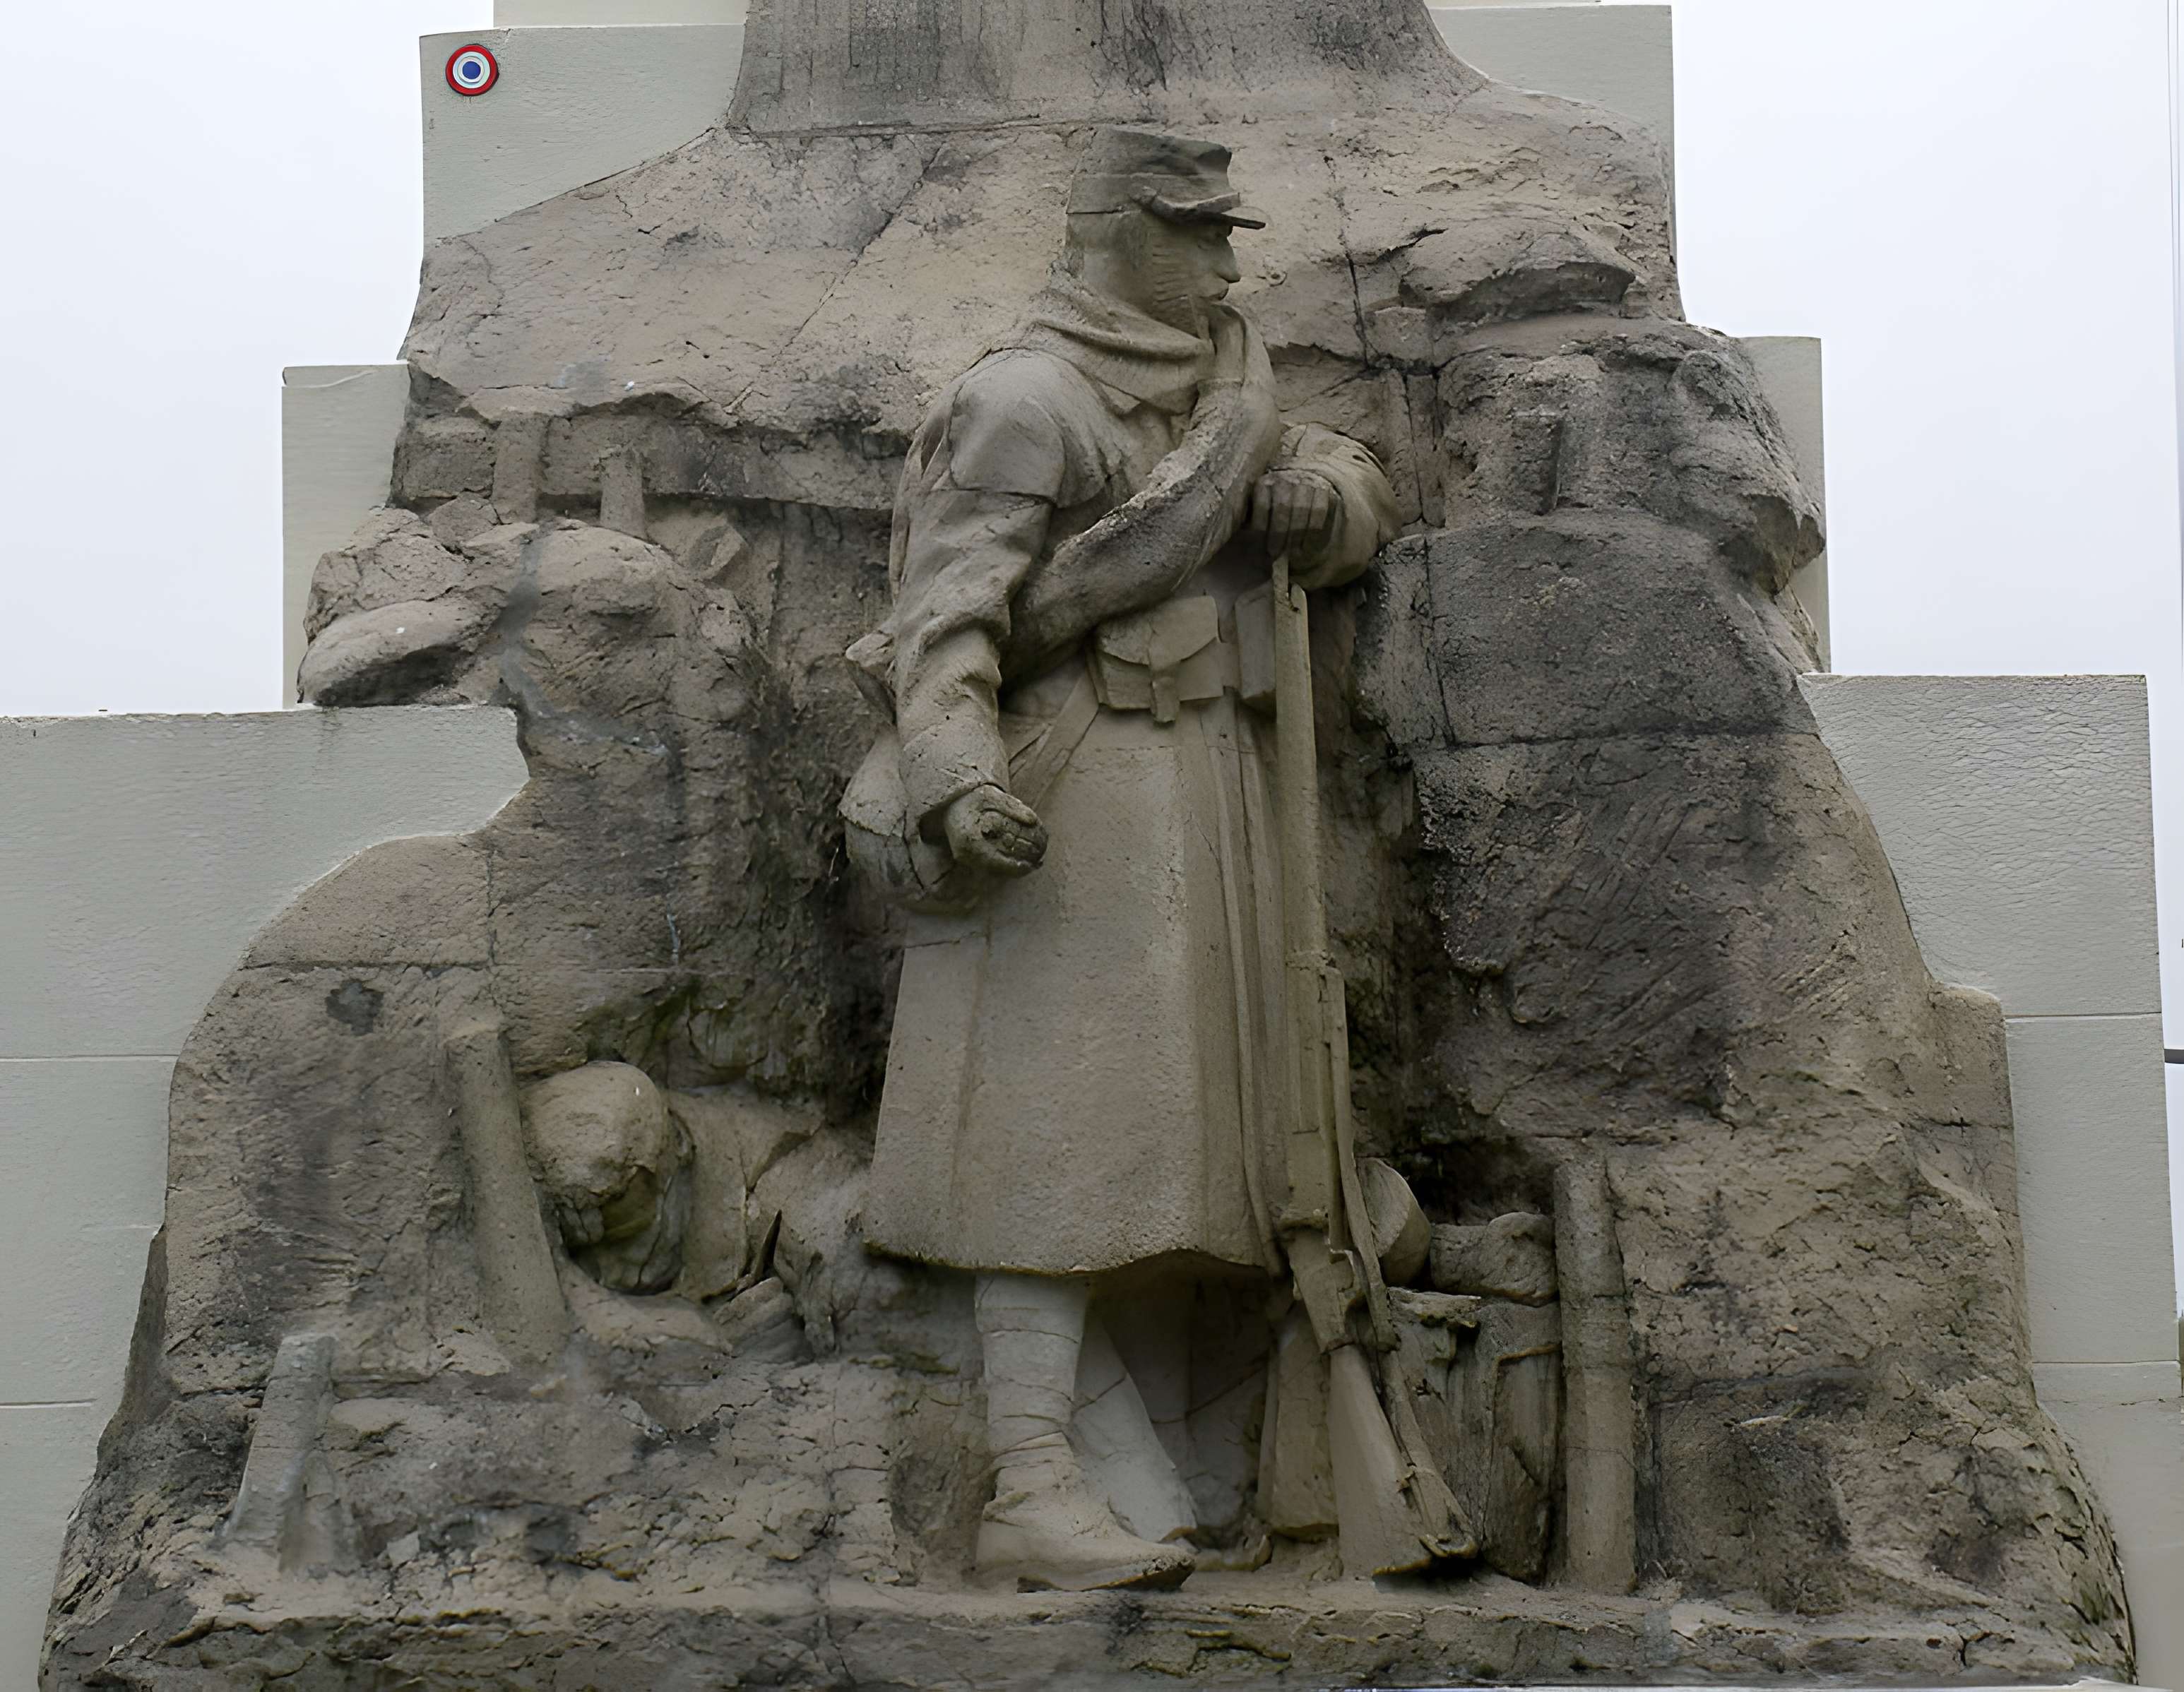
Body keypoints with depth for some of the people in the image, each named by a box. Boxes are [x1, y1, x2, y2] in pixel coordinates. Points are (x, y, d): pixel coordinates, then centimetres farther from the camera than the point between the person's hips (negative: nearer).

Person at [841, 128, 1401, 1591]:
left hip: (1199, 805, 9)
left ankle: (1159, 1473, 16)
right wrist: (958, 774, -31)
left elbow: (1362, 504, 16)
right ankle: (1032, 1492, -13)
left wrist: (1317, 492, -8)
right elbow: (949, 606, -16)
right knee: (1060, 1127, -12)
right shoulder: (1026, 397, -8)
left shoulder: (1227, 381, 18)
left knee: (1154, 1126, 9)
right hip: (1079, 795, -8)